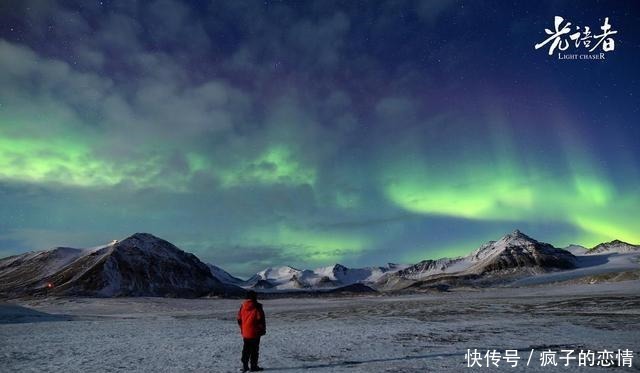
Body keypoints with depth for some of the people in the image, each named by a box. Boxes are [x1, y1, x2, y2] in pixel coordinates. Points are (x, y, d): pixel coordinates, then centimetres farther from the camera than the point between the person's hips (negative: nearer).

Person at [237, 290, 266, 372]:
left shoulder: (242, 306, 4)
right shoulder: (257, 307, -13)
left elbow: (239, 319, 10)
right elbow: (261, 319, -12)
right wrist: (263, 329, 0)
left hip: (245, 332, 5)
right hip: (255, 332, -5)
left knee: (246, 350, 15)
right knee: (254, 350, 4)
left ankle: (245, 366, 18)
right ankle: (253, 366, 7)